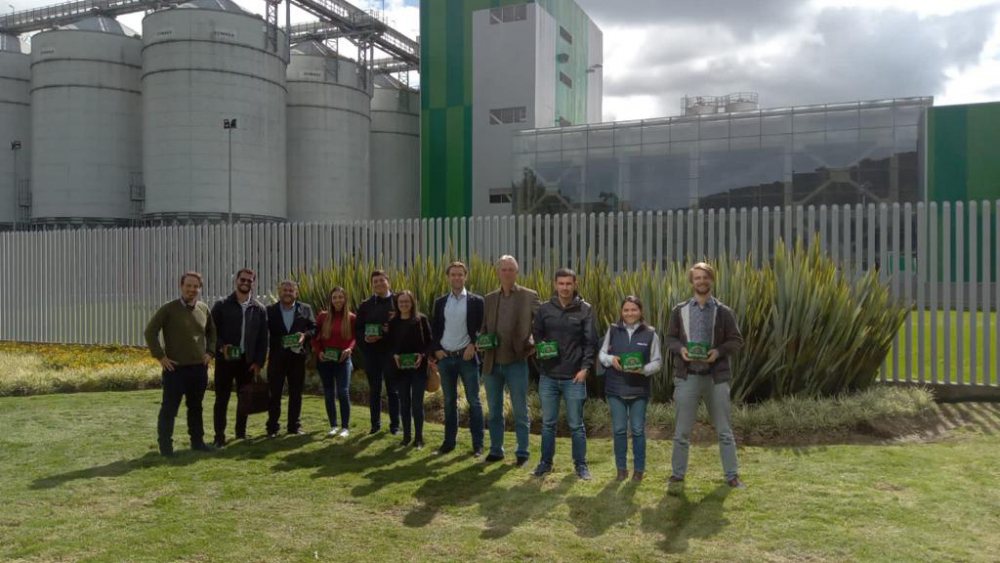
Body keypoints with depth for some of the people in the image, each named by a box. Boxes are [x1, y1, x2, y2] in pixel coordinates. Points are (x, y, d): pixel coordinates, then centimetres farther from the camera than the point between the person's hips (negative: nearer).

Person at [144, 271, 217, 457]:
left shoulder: (204, 309, 6)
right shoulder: (169, 309, -8)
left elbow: (212, 332, 21)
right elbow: (150, 332, -7)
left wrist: (209, 352, 10)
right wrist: (160, 356, -10)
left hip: (199, 368, 4)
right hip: (175, 368, -4)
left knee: (196, 407, 14)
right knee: (169, 408, 0)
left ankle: (197, 441, 24)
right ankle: (165, 445, 9)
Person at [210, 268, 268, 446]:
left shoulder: (259, 309, 6)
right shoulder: (221, 305, 1)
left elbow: (263, 338, 5)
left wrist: (258, 362, -1)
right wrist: (221, 347, -17)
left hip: (248, 361, 2)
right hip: (225, 359, -2)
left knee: (245, 399, 9)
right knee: (222, 399, 2)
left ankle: (241, 433, 21)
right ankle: (219, 437, 9)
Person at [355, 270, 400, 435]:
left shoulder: (398, 302, 1)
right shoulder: (365, 305, 9)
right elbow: (357, 328, 9)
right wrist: (365, 338, -10)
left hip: (391, 352, -2)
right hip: (371, 352, 2)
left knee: (393, 389, 4)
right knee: (374, 390, 9)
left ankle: (395, 425, 11)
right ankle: (375, 424, 19)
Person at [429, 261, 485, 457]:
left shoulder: (476, 301, -1)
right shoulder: (440, 302, 9)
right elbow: (435, 329, 12)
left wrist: (473, 345, -13)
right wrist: (436, 350, 0)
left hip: (467, 357, -3)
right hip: (445, 357, 3)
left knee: (474, 401, 0)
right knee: (449, 401, 11)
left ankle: (478, 444, 6)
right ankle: (449, 441, 19)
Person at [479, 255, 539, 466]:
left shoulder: (529, 296, -1)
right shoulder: (489, 298, 10)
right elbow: (484, 327, 16)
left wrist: (535, 344, -14)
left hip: (516, 362, -4)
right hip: (492, 363, 4)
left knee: (520, 411, 3)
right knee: (494, 410, 12)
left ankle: (522, 453, 14)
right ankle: (496, 450, 24)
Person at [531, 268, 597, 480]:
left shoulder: (585, 309, -1)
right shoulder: (545, 309, 5)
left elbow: (591, 342, -2)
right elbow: (535, 335, 14)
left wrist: (585, 367, -11)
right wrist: (541, 348, -7)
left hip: (574, 377, -2)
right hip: (548, 376, 2)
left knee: (576, 424, 6)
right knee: (548, 423, 11)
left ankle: (581, 465, 19)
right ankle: (546, 462, 24)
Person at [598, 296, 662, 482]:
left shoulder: (650, 334, 0)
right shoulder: (612, 330, 4)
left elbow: (657, 361, 2)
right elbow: (601, 353, 9)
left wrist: (644, 369, -17)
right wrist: (610, 359, -12)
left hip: (639, 389, -1)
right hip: (615, 388, 1)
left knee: (637, 430, 5)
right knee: (619, 430, 7)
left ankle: (639, 469, 19)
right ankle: (621, 468, 20)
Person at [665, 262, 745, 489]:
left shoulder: (724, 312, 2)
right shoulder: (679, 310, 5)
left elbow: (736, 340, 3)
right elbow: (670, 338, 9)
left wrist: (719, 351, -14)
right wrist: (680, 349, -12)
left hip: (716, 376, 0)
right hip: (687, 376, 1)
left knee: (724, 430, 7)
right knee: (682, 431, 7)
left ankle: (732, 475, 16)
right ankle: (678, 473, 18)